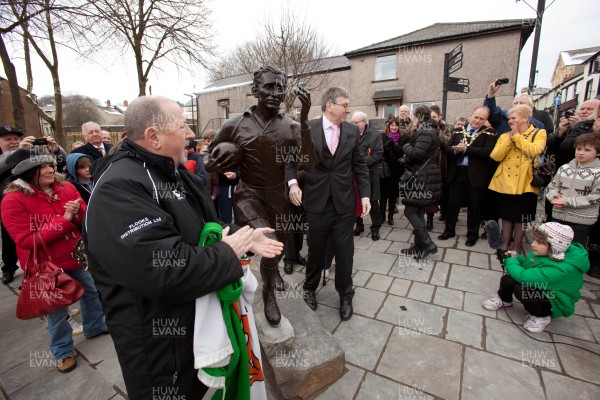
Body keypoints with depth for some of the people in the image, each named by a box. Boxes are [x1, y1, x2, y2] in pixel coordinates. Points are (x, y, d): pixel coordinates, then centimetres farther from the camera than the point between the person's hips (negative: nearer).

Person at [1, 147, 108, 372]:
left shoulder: (66, 188, -5)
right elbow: (27, 241, -23)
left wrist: (78, 212, -24)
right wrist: (64, 220, -29)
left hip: (77, 256, 5)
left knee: (91, 291, 22)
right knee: (58, 311, 12)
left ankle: (95, 326, 47)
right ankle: (62, 352, 35)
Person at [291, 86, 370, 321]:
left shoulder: (352, 131, 5)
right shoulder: (307, 128, -3)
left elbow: (360, 166, 7)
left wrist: (365, 195, 0)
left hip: (344, 202, 2)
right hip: (317, 201, -1)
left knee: (345, 251, 9)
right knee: (316, 249, 14)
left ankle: (345, 295, 33)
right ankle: (310, 288, 40)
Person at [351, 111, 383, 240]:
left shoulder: (375, 136, -1)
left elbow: (378, 154, -8)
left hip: (369, 174, -3)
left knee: (372, 202, 3)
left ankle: (375, 227, 17)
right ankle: (359, 224, 28)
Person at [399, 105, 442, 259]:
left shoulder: (425, 132, -13)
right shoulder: (428, 131, 19)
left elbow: (417, 154, -24)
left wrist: (406, 146, -6)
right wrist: (407, 160, 8)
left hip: (421, 178, -10)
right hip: (422, 177, 10)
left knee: (410, 211, -7)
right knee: (418, 212, 12)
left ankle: (428, 244, -2)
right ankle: (419, 246, 19)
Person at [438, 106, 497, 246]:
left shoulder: (489, 133, -1)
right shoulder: (458, 131, 9)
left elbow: (487, 152, -16)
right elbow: (447, 149, 3)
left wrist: (465, 149, -20)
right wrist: (456, 150, -18)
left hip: (475, 175, -3)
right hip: (457, 173, 3)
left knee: (474, 206, 8)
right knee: (452, 203, 10)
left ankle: (472, 235, 24)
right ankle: (449, 230, 26)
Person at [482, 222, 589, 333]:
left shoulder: (562, 269, -36)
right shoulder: (552, 253, -13)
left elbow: (523, 276, -39)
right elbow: (528, 264, 5)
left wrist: (510, 261, -21)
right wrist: (516, 257, -16)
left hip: (556, 303, -6)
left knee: (520, 289, -31)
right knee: (507, 279, -18)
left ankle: (542, 316, -2)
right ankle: (504, 300, 15)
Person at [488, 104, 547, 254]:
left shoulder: (539, 133, 0)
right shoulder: (505, 136, 9)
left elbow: (534, 151, -20)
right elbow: (496, 156, -5)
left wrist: (517, 136, -11)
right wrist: (509, 138, -10)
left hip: (525, 184, -3)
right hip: (505, 182, 3)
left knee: (520, 218, 8)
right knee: (506, 215, 11)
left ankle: (516, 247, 22)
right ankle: (505, 245, 23)